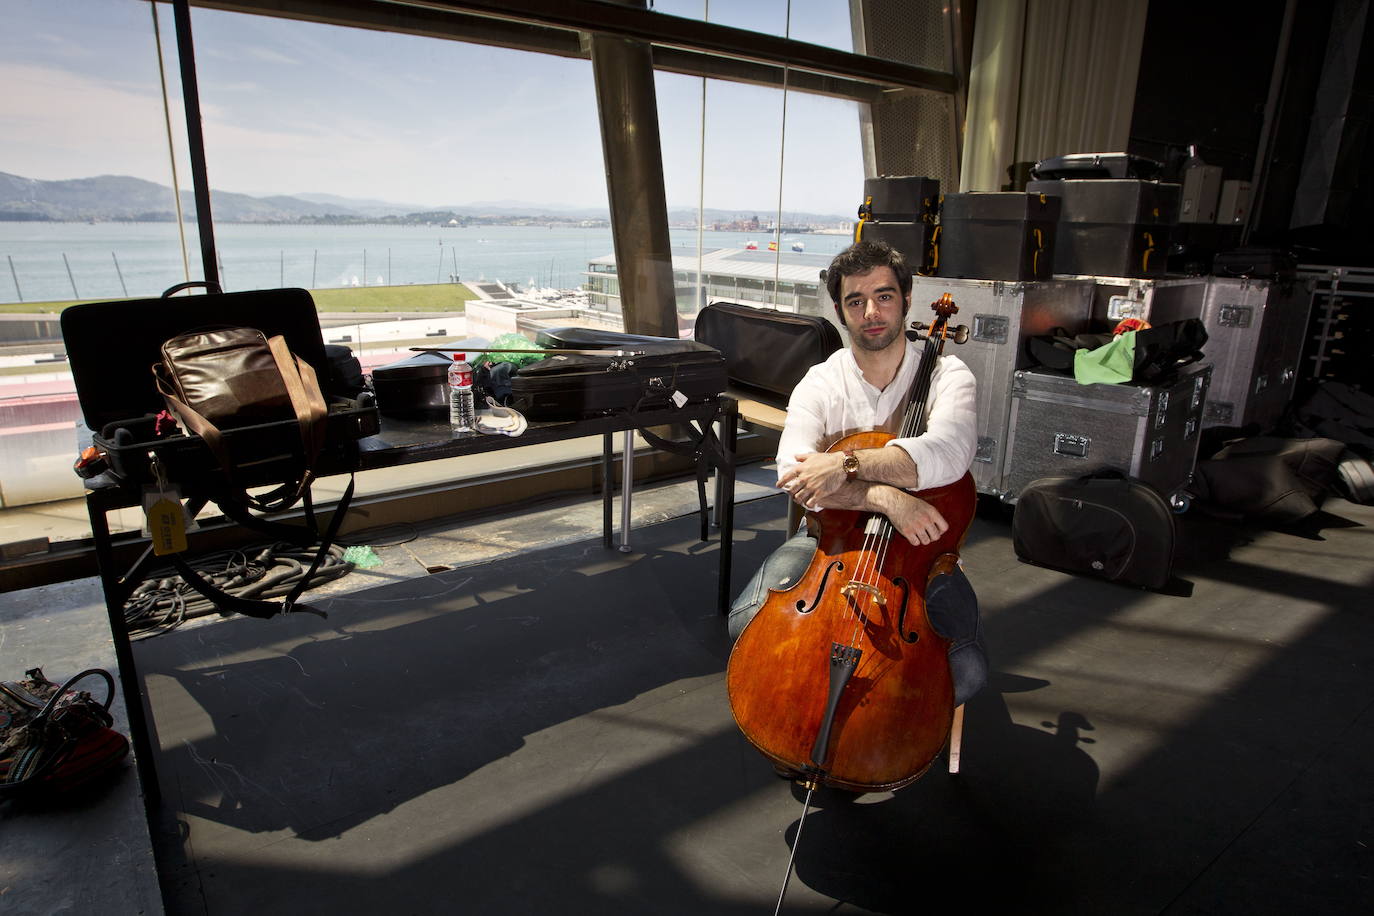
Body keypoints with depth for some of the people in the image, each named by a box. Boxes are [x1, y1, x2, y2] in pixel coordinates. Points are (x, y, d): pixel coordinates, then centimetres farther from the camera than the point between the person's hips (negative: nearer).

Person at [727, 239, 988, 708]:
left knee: (966, 669, -21)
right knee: (747, 624, -20)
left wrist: (846, 463, -40)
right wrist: (882, 495, -40)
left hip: (917, 547, 0)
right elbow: (794, 474, -24)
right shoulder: (819, 384, -5)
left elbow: (950, 450, -30)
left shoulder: (947, 375, -7)